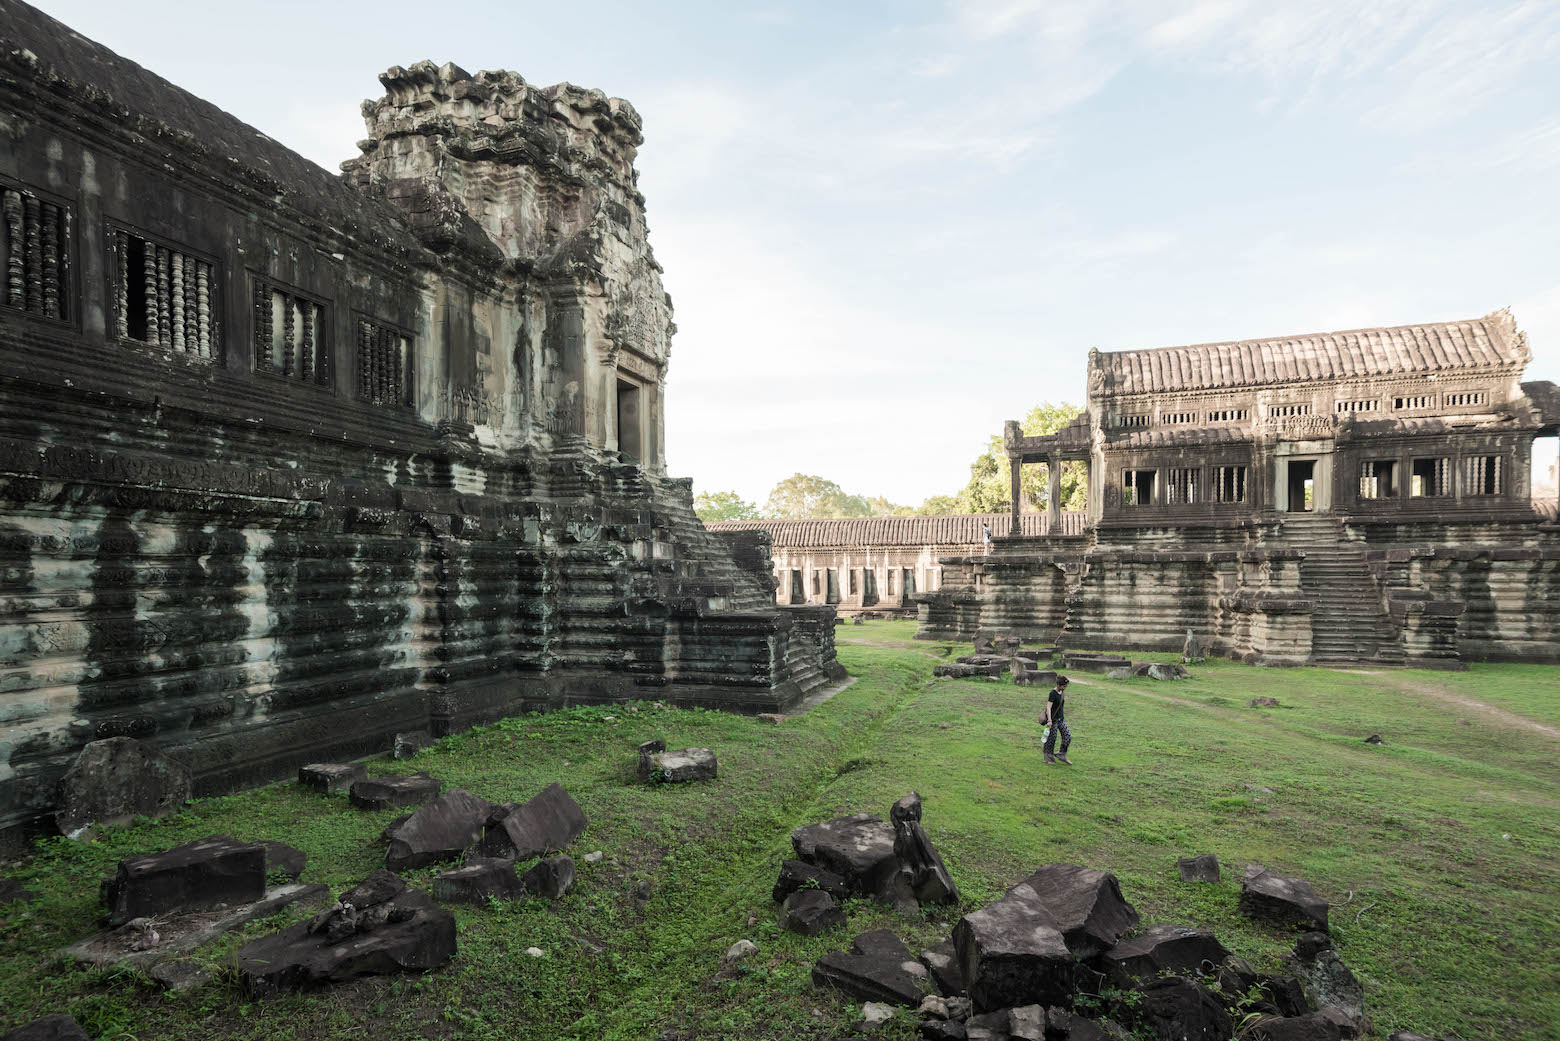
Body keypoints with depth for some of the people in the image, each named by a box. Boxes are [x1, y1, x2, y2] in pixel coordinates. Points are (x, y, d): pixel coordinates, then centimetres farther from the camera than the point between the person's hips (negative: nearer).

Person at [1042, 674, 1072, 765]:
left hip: (1061, 718, 8)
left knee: (1067, 736, 0)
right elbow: (1048, 707, -23)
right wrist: (1049, 720, -30)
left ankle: (1061, 755, 11)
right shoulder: (1053, 693, -18)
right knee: (1052, 738, 1)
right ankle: (1048, 757, 17)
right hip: (1053, 719, -8)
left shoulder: (1062, 692, 6)